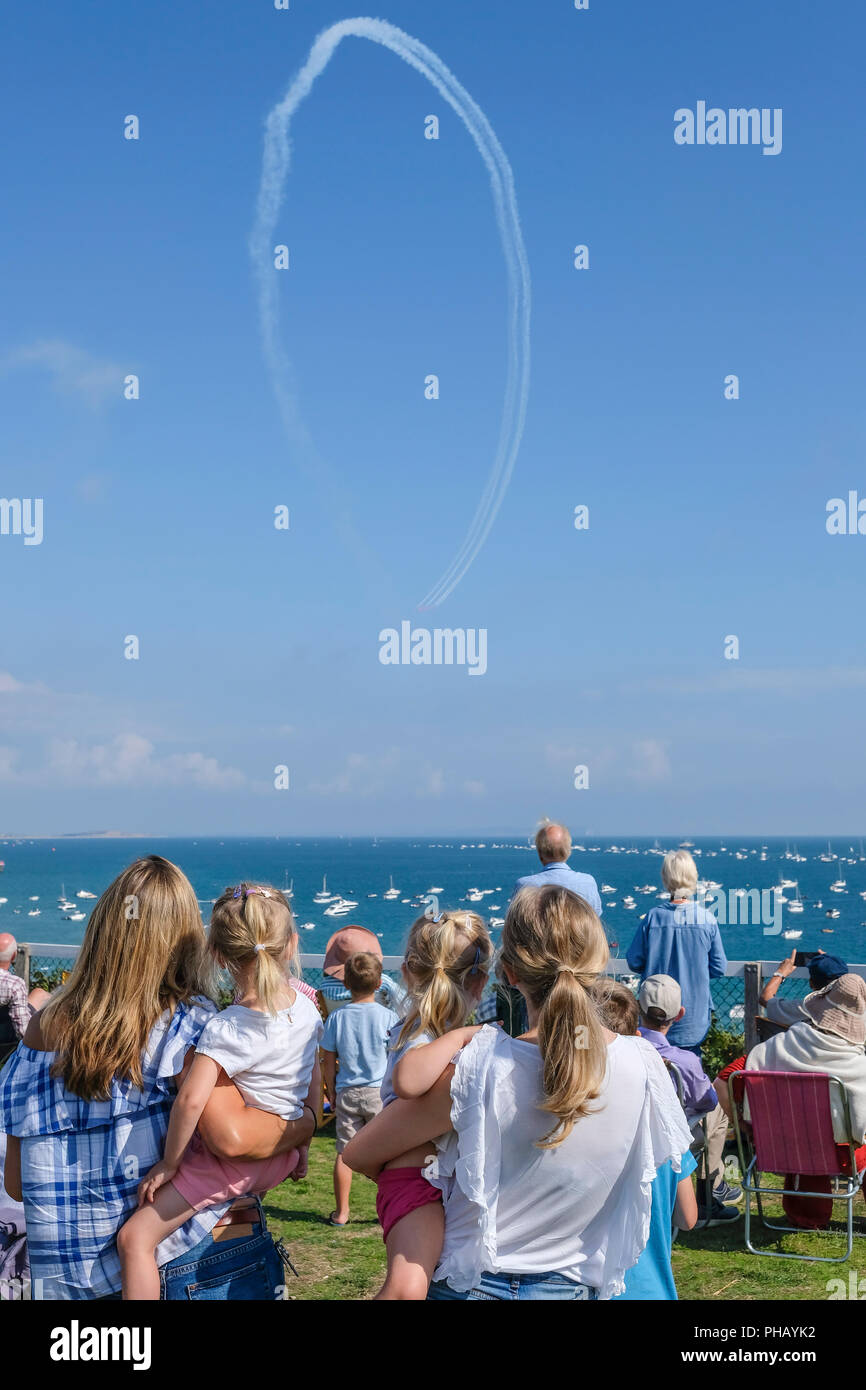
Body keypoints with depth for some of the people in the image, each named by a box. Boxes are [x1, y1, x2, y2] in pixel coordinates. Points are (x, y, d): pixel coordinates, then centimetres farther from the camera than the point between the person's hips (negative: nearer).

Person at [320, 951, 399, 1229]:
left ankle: (341, 1212, 14)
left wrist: (332, 1092, 15)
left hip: (347, 1093, 2)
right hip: (380, 1092, -2)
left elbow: (328, 1060, 4)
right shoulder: (388, 1016, -7)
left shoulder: (337, 1017, -1)